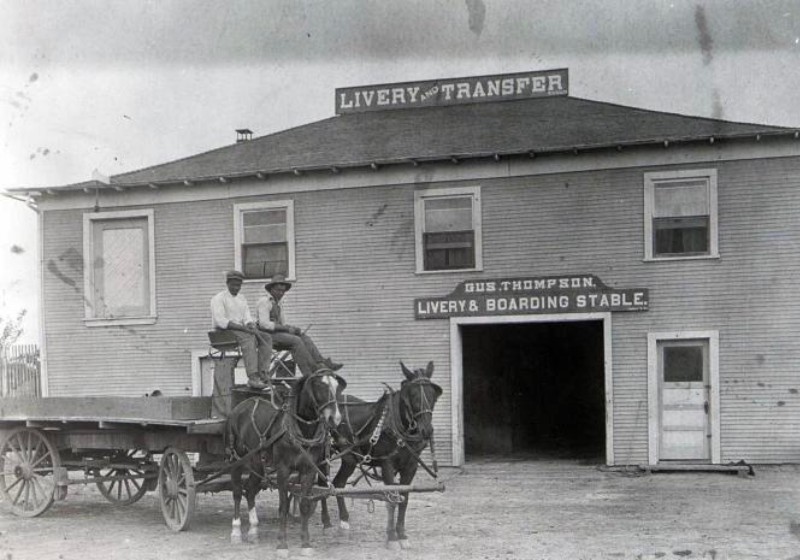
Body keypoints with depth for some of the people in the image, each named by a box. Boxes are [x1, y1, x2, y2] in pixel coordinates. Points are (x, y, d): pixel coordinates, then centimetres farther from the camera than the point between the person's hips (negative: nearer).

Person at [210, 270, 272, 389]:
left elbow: (247, 318, 13)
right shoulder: (219, 298, -4)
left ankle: (262, 375, -27)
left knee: (266, 337, -16)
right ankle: (252, 378, -46)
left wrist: (251, 326, -12)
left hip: (241, 330, 7)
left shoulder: (242, 298, 20)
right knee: (248, 338, -36)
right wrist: (242, 327, -25)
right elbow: (220, 321, -17)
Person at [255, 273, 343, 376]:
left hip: (277, 332, 9)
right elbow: (264, 324, -19)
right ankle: (309, 373, -32)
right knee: (295, 340, -27)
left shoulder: (277, 304, 23)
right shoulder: (264, 302, -7)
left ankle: (322, 363, -25)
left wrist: (292, 328, -1)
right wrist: (286, 328, -19)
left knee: (304, 337, -10)